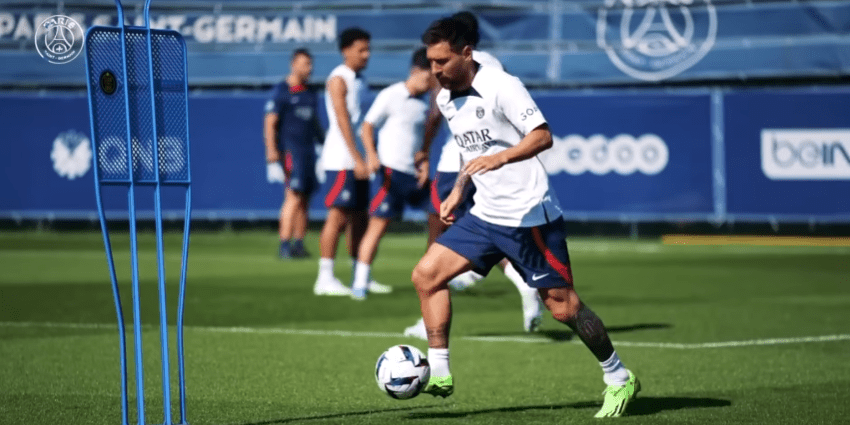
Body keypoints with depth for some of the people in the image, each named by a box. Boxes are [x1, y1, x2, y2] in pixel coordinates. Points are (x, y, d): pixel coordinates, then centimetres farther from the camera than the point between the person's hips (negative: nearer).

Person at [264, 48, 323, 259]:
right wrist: (272, 153, -17)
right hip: (290, 149, -7)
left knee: (304, 199, 6)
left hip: (309, 150, 7)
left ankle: (298, 244, 10)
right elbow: (270, 123, -9)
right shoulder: (281, 91, -5)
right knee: (294, 196, -14)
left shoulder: (310, 93, 16)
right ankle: (285, 245, -15)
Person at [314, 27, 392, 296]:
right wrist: (357, 159, -21)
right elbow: (343, 121, -16)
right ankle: (325, 279, -9)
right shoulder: (339, 79, -8)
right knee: (337, 216, -10)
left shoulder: (360, 81, 18)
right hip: (341, 160, -9)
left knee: (359, 218, 9)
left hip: (358, 161, 9)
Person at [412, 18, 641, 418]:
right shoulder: (445, 99, 8)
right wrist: (458, 190, 19)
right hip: (484, 216, 8)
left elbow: (542, 135, -25)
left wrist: (498, 159, -38)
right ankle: (439, 375, -1)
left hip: (529, 216, -8)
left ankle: (618, 378, 14)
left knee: (562, 305, -4)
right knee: (426, 274, -5)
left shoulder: (501, 86, -16)